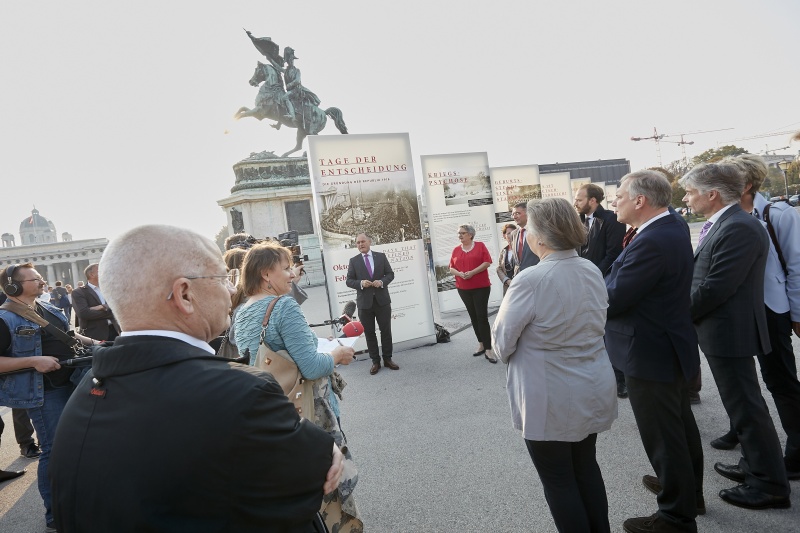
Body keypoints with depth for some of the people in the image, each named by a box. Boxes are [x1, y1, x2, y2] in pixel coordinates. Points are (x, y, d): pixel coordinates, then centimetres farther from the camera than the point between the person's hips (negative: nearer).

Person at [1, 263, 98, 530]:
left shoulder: (49, 308, 9)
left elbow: (68, 334, 24)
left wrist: (92, 343, 9)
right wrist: (33, 361, -26)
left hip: (70, 384, 8)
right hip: (44, 393, -8)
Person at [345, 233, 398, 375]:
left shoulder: (381, 256, 4)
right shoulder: (353, 261, 2)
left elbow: (390, 274, 5)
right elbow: (349, 280, 0)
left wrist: (382, 281, -15)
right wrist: (360, 283, -19)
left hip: (382, 300, 0)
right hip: (364, 302, 0)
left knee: (386, 330, 8)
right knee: (369, 333, 7)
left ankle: (388, 359, 21)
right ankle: (375, 361, 17)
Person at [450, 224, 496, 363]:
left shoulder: (480, 246, -2)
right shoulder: (456, 250, 7)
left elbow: (487, 262, -9)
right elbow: (451, 268, 8)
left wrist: (472, 272, -18)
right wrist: (459, 273, -14)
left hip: (481, 287, -4)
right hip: (464, 288, 4)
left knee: (482, 316, -9)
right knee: (473, 317, 11)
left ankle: (488, 349, -6)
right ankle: (481, 344, 23)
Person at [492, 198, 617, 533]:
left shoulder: (531, 281, -24)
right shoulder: (593, 272, 1)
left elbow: (502, 342, -15)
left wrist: (508, 354, 6)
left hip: (552, 400, -7)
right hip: (593, 391, 8)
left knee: (558, 480, 11)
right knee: (586, 467, 23)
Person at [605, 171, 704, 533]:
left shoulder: (650, 242, -28)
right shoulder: (673, 229, 5)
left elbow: (612, 300, -25)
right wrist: (610, 277, -4)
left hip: (650, 354, -10)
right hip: (671, 346, 11)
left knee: (662, 436, 6)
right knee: (680, 426, 25)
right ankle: (689, 492, 45)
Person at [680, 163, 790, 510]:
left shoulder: (739, 228, -22)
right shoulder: (721, 225, 9)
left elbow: (714, 287, -25)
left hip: (730, 332, -10)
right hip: (723, 329, 10)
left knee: (747, 407, 2)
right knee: (743, 404, 21)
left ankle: (770, 484, 17)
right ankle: (756, 466, 38)